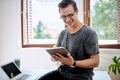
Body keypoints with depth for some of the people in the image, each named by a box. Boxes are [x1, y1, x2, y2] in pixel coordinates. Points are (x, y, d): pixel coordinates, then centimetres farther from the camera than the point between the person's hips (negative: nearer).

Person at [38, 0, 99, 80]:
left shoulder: (89, 33, -11)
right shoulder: (63, 33, 9)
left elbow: (95, 62, -13)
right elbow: (57, 55, 14)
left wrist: (73, 63, -26)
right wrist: (55, 56, -10)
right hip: (62, 72, 5)